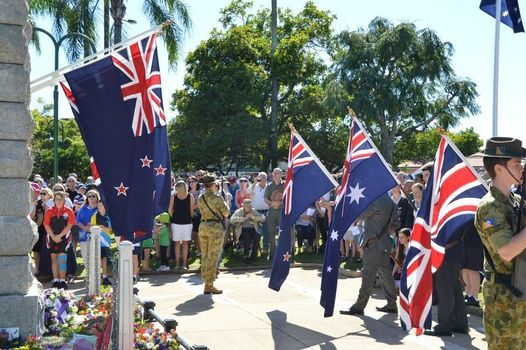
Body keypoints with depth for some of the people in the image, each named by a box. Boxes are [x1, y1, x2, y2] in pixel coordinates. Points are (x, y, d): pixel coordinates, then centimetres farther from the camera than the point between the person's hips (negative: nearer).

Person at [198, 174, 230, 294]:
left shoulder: (200, 198, 5)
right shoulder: (217, 198, -13)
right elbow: (226, 213, -7)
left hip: (203, 226, 7)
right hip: (215, 227, -6)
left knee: (204, 256, 13)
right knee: (212, 257, -2)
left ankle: (207, 282, 19)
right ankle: (209, 285, 0)